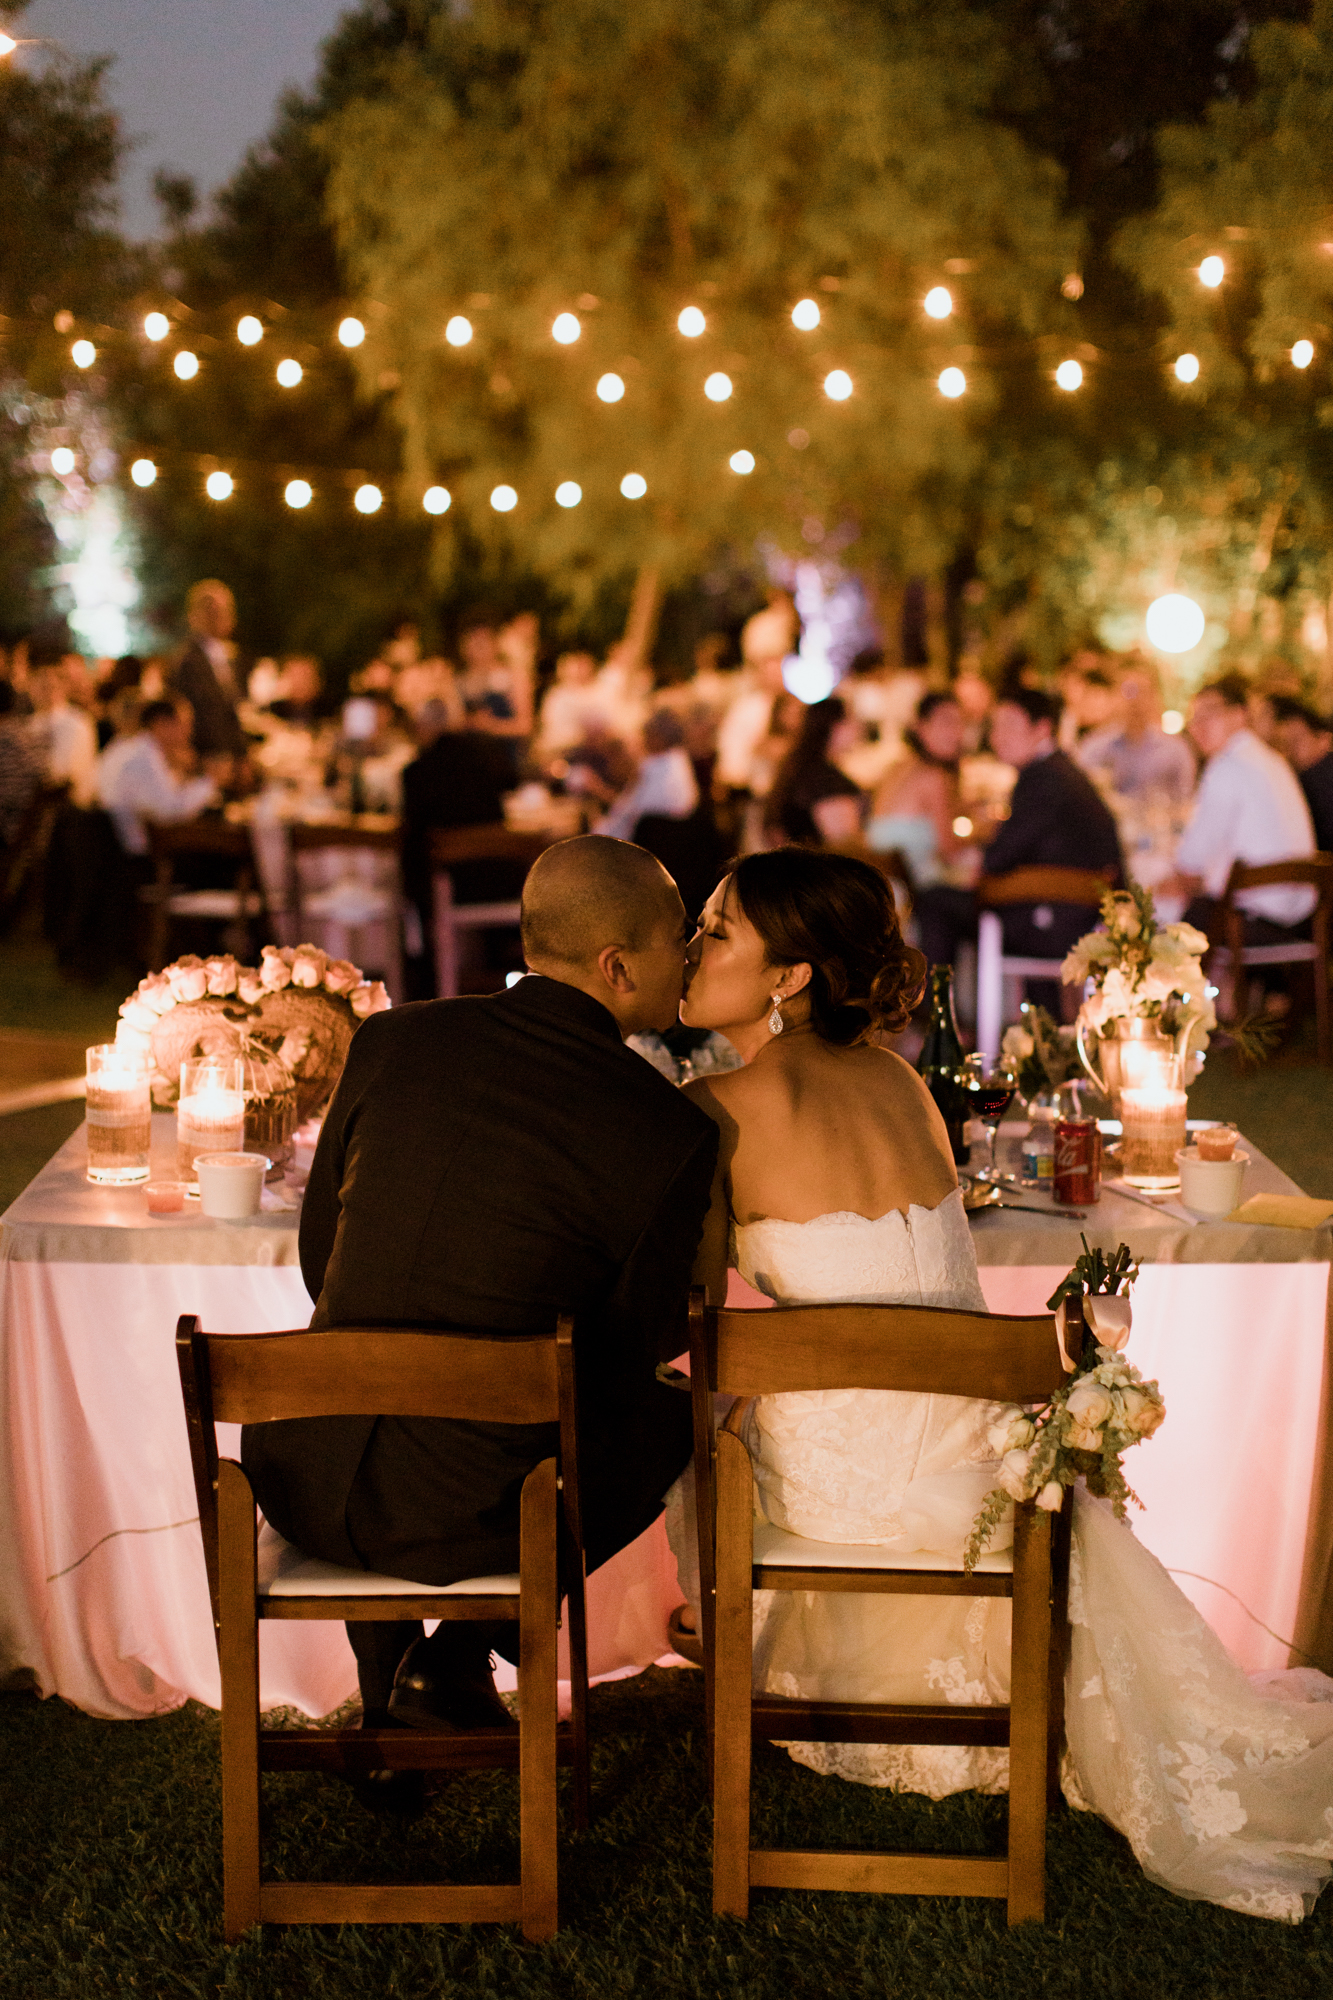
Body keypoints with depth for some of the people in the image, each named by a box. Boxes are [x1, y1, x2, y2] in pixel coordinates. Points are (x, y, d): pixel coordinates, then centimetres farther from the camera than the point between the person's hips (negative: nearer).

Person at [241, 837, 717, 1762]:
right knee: (670, 1408, 26)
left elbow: (321, 1264, 8)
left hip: (300, 1483, 3)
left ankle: (385, 1666, 38)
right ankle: (461, 1658, 20)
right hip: (470, 1514, -3)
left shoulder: (393, 1039, -2)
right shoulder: (671, 1132, -12)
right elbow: (643, 1340, 2)